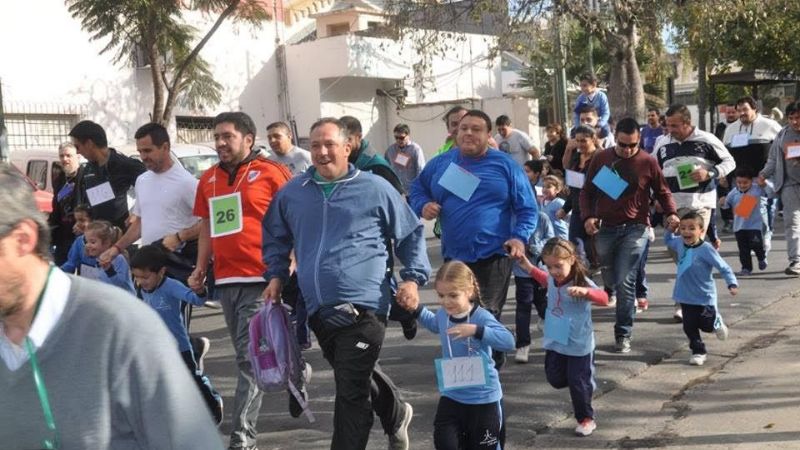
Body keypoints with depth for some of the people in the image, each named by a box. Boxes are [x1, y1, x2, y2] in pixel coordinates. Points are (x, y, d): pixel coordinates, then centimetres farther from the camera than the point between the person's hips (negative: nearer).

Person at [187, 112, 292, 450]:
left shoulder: (271, 173, -5)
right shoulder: (209, 179, 13)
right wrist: (200, 270, 16)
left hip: (260, 279, -6)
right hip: (225, 280, 7)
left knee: (250, 359, -7)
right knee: (247, 356, 16)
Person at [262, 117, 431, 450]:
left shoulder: (375, 188, -2)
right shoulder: (292, 193, 8)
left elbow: (411, 234, 6)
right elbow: (276, 239, 23)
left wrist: (413, 277, -3)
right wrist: (276, 275, 11)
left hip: (362, 309, -5)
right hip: (319, 310, 6)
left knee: (351, 393, -5)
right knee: (356, 379, 23)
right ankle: (396, 415, 50)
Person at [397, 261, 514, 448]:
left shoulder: (482, 317, -23)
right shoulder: (443, 315, -4)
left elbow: (509, 341, -37)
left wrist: (476, 330, -45)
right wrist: (417, 308, 7)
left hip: (483, 399, -4)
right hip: (451, 396, 5)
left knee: (483, 445, 13)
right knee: (444, 443, 1)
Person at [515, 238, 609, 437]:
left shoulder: (582, 282, -23)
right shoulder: (553, 280, -4)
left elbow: (604, 298, -39)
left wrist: (585, 292, -57)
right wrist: (529, 268, 16)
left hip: (579, 345, -6)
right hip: (555, 342, 6)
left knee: (579, 383, 4)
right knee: (555, 379, 13)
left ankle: (586, 419, 24)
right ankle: (584, 383, 41)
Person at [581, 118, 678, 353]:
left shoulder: (647, 162, 0)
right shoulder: (601, 159, 5)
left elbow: (663, 192, 9)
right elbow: (587, 191, 10)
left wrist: (671, 213, -9)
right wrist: (587, 216, -6)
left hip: (634, 229, -3)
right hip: (604, 229, 3)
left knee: (625, 283, -12)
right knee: (611, 281, 11)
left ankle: (623, 335, -5)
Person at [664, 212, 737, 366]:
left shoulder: (706, 249, -20)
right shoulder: (680, 243, -1)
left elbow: (724, 268, -17)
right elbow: (668, 240, 22)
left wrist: (732, 284, -29)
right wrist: (671, 230, 3)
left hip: (704, 297, -5)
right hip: (686, 297, 5)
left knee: (706, 325, 7)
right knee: (689, 327, 5)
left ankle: (717, 322, 40)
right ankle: (698, 352, 20)